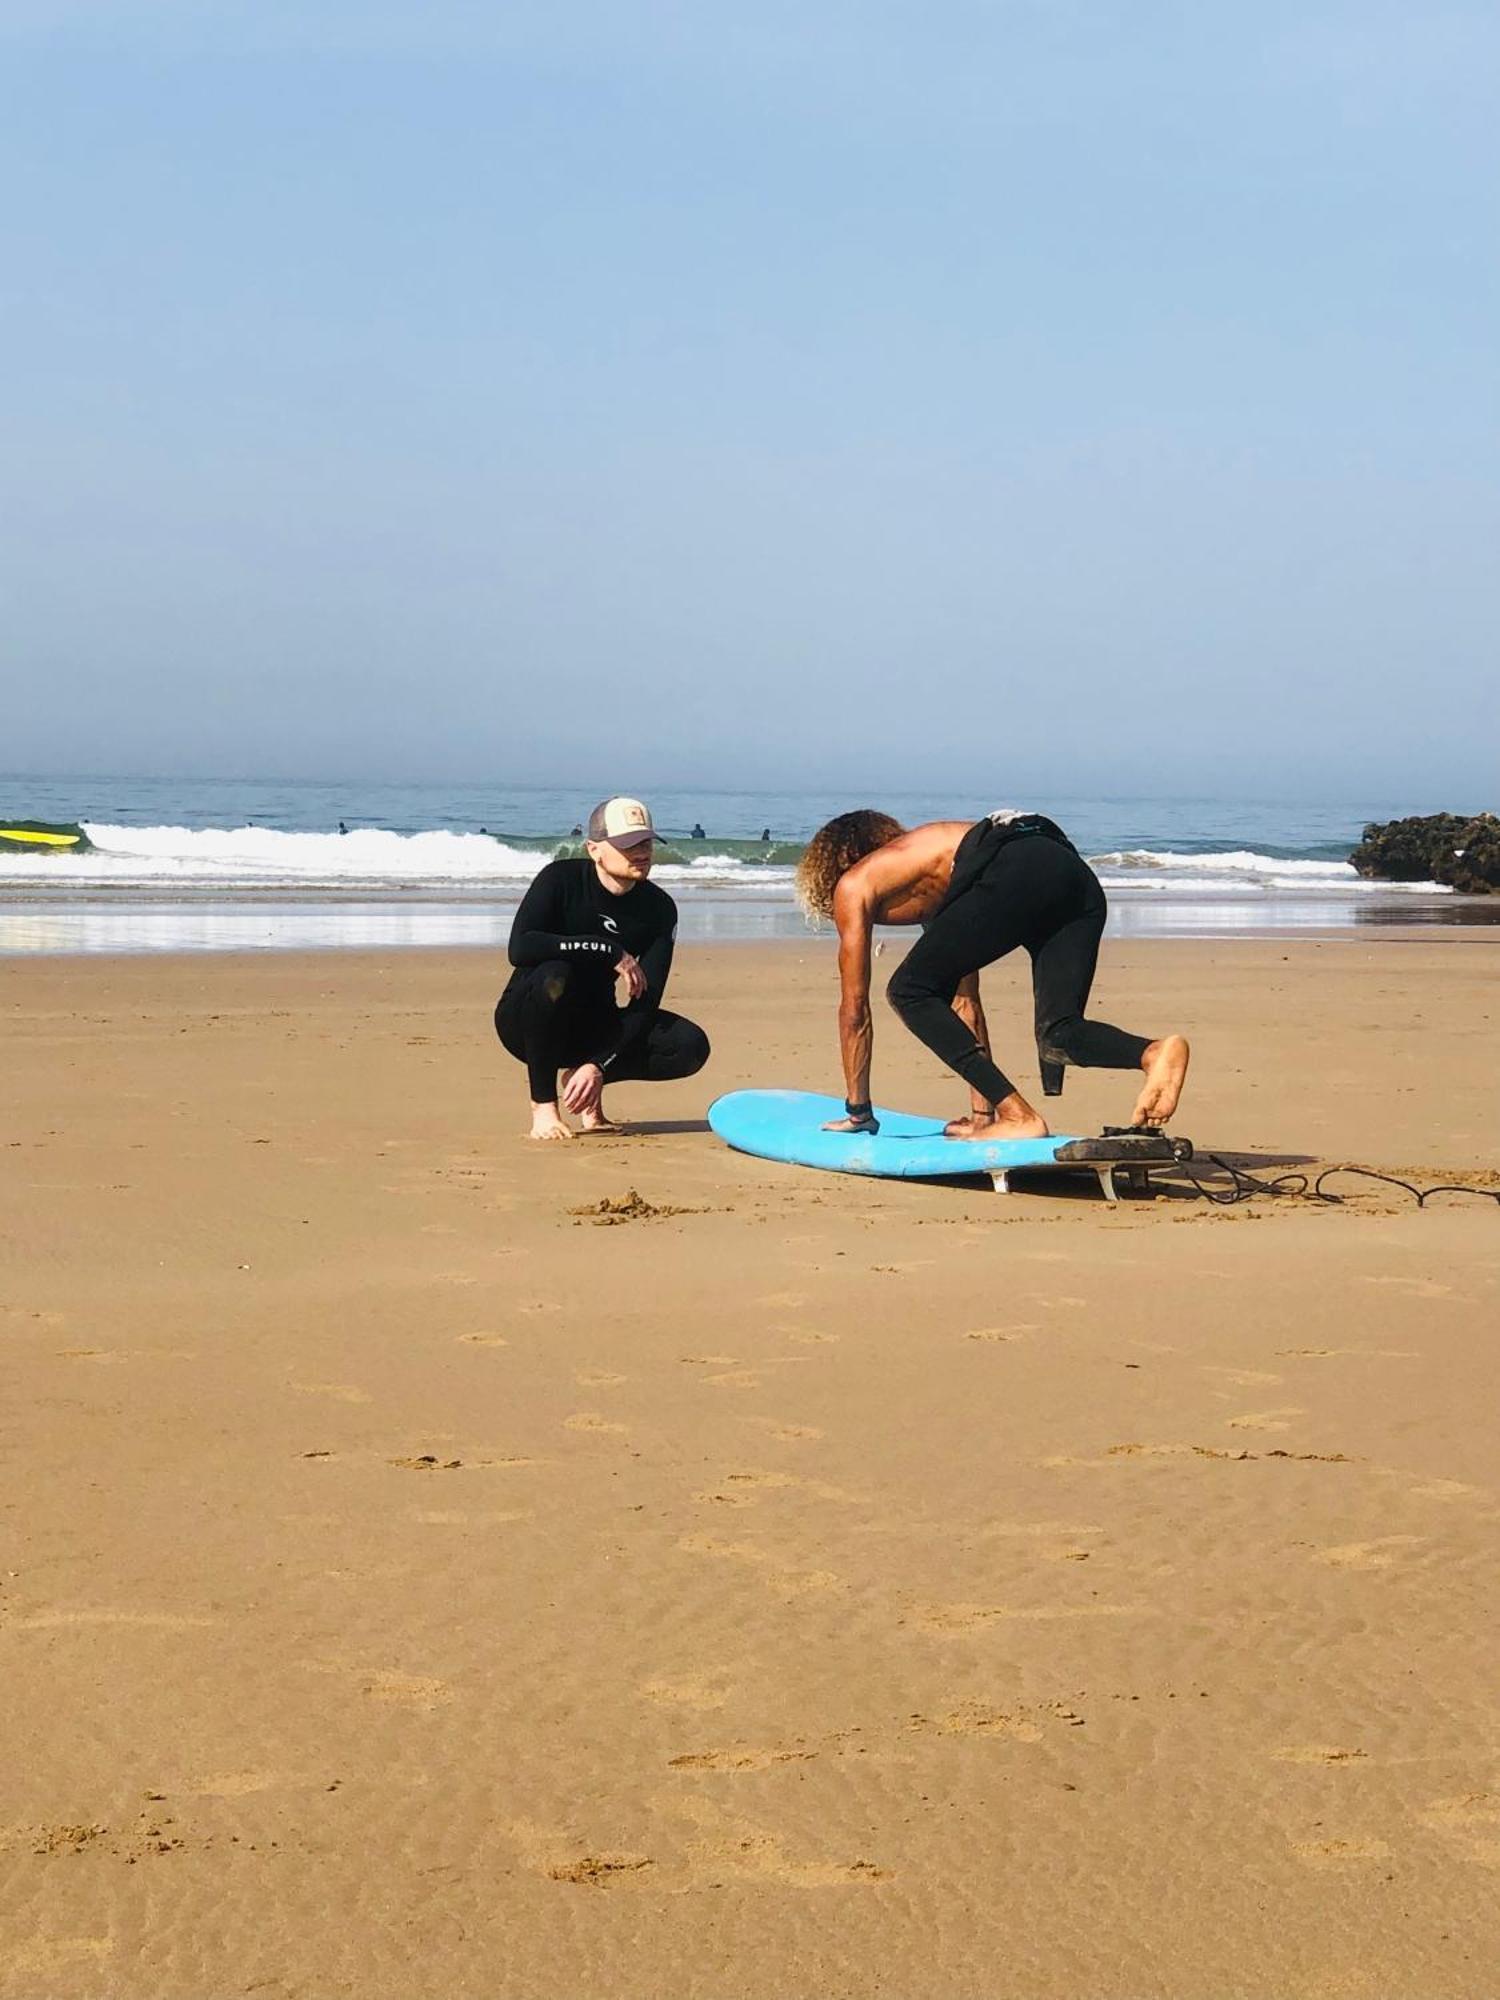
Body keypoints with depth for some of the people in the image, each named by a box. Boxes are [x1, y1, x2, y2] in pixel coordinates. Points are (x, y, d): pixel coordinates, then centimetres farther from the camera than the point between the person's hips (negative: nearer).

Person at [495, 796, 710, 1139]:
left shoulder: (659, 908, -8)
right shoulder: (561, 879, -17)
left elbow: (645, 1002, -13)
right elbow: (520, 947, -32)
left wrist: (599, 1066, -26)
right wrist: (609, 951, -31)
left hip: (594, 1026, 4)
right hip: (525, 1019, -4)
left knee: (690, 1046, -18)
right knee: (553, 977, -38)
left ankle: (585, 1075, 1)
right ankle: (543, 1105, -21)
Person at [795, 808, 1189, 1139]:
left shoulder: (853, 885, 24)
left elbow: (854, 1008, 24)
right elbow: (965, 1001, 42)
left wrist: (858, 1112, 31)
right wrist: (982, 1111, 42)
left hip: (1018, 872, -7)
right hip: (1079, 877, 7)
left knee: (910, 991, 6)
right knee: (1058, 1035, 11)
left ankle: (1019, 1116, -4)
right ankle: (1155, 1053, -20)